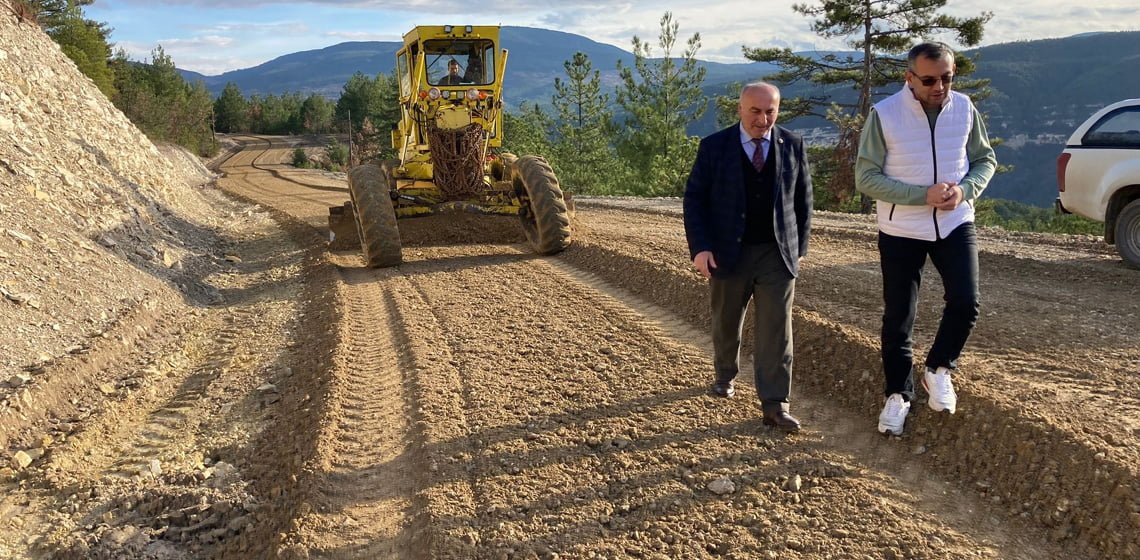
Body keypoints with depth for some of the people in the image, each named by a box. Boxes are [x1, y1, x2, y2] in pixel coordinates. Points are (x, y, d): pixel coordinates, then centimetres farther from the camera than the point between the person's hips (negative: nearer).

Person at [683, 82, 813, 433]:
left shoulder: (792, 146, 3)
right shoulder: (714, 147, -3)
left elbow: (803, 199, 9)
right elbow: (694, 198, -4)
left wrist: (799, 245, 4)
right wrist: (700, 248, -13)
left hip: (777, 254, 1)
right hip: (728, 253, 0)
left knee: (776, 330, -4)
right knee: (726, 324, 15)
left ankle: (774, 406, 0)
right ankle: (725, 375, 40)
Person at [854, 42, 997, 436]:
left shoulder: (964, 108, -3)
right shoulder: (883, 115, -14)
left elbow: (985, 160, 8)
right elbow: (866, 178, -13)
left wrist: (965, 190, -14)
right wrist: (923, 195, -22)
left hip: (955, 225, 3)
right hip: (901, 231, -2)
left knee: (965, 303, -10)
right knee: (897, 319, 5)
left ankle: (939, 369, 17)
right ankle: (897, 395, 23)